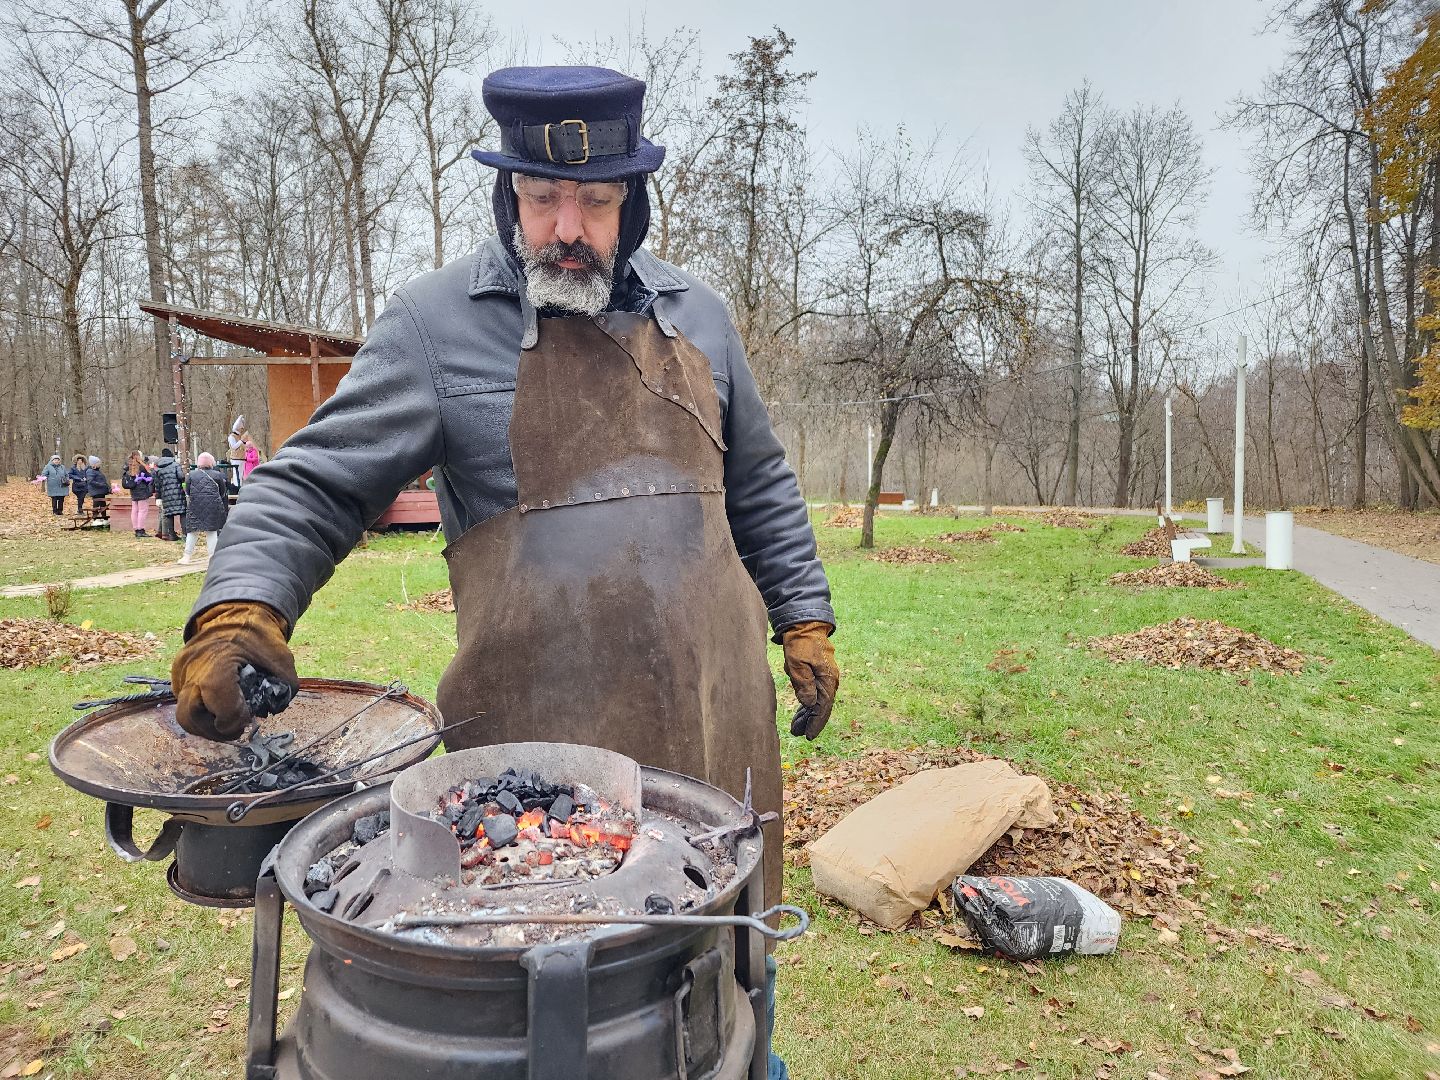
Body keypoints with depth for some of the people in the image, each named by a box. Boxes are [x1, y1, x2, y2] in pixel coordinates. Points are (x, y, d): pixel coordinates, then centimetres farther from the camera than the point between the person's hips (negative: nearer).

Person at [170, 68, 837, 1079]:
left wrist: (806, 619, 11)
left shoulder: (693, 313, 9)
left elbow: (760, 490, 15)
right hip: (541, 728, -3)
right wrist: (239, 608, -19)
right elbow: (314, 488, -3)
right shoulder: (435, 323, -3)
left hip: (714, 710, 4)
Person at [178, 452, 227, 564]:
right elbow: (222, 493, 6)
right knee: (212, 531, 3)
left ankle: (187, 556, 6)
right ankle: (213, 556, 2)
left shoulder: (191, 475, 6)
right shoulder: (217, 475, 2)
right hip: (213, 506, -1)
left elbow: (187, 493, 9)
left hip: (195, 505, 1)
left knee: (192, 531, 7)